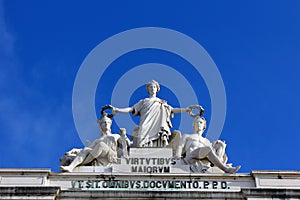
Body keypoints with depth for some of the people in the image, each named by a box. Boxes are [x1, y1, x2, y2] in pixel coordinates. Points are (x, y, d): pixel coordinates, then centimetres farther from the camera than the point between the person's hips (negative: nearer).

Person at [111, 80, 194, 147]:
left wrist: (186, 109, 5)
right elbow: (131, 109, 14)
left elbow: (173, 110, 17)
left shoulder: (162, 103, 24)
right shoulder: (143, 101, 20)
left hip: (157, 128, 1)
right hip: (145, 128, -1)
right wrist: (117, 110, 4)